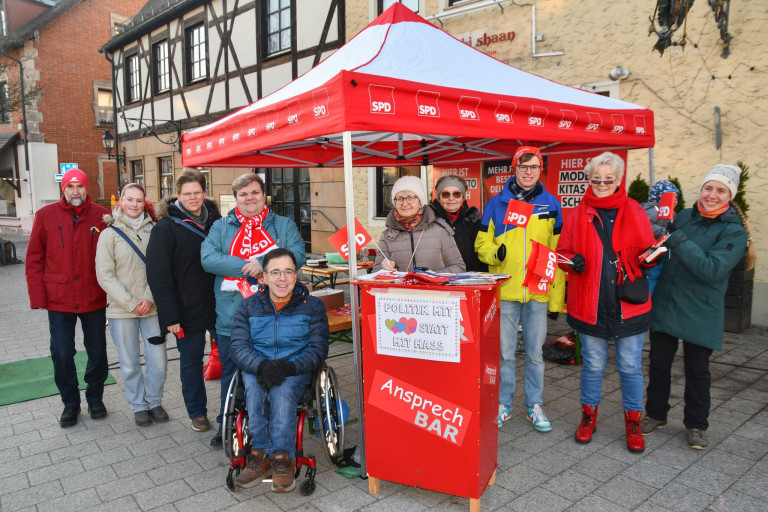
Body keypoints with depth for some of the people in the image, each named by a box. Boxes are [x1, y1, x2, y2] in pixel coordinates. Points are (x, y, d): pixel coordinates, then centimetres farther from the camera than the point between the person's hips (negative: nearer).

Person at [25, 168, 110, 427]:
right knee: (62, 354, 7)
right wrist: (38, 296, -5)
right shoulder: (46, 215, -1)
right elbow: (34, 259, 1)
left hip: (94, 299, 0)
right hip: (59, 300, 0)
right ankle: (71, 402, 27)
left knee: (97, 351, 12)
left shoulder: (101, 216, -2)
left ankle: (95, 397, 32)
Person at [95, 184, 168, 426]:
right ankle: (138, 406, 27)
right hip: (121, 310, -1)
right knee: (130, 363, 8)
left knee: (158, 360, 3)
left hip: (151, 308, 1)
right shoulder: (110, 233, -1)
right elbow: (105, 275, -4)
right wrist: (130, 303, -11)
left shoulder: (153, 230, 1)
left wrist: (149, 298, -11)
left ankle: (154, 401, 25)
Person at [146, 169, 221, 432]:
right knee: (191, 361, 9)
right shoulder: (166, 227, -8)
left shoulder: (214, 219, 7)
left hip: (218, 305, 4)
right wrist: (170, 316, -15)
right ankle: (197, 412, 26)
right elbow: (158, 275, -11)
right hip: (188, 309, -4)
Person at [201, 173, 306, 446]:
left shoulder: (284, 225, 7)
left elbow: (298, 255, -8)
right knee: (231, 373, 14)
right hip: (231, 317, 1)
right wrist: (247, 266, -18)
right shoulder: (221, 227, 9)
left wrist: (263, 264, -22)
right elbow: (207, 257, -7)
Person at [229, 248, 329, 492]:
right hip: (256, 369, 2)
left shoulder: (312, 305, 2)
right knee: (254, 386, -33)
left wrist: (291, 367, -23)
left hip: (296, 370, -1)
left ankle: (282, 458, -25)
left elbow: (318, 348, -3)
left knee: (282, 389, -34)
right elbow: (238, 347, -2)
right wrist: (261, 366, -24)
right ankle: (264, 454, -23)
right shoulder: (249, 306, 6)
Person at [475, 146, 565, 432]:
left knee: (535, 353, 11)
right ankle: (503, 404, 24)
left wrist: (557, 297, 2)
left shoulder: (551, 205, 6)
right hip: (504, 291, -1)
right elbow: (482, 244, 7)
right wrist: (494, 253, -17)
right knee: (505, 353, 7)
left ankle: (534, 405, 27)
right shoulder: (496, 204, 4)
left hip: (538, 292, 1)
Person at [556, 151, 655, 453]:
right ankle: (589, 416, 31)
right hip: (590, 304, 0)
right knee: (593, 364, 12)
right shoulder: (578, 215, 4)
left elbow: (647, 252, 8)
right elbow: (563, 252, 8)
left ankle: (633, 422, 28)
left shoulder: (634, 211, 4)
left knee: (630, 366, 9)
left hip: (628, 303, 0)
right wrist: (573, 262, -13)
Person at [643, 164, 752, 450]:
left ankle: (696, 425, 30)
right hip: (665, 305, 4)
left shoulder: (734, 231, -10)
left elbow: (712, 269, -23)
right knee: (658, 363, 12)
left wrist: (680, 242, -26)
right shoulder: (683, 217, 3)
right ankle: (655, 414, 31)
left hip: (700, 313, -3)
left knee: (697, 370, 10)